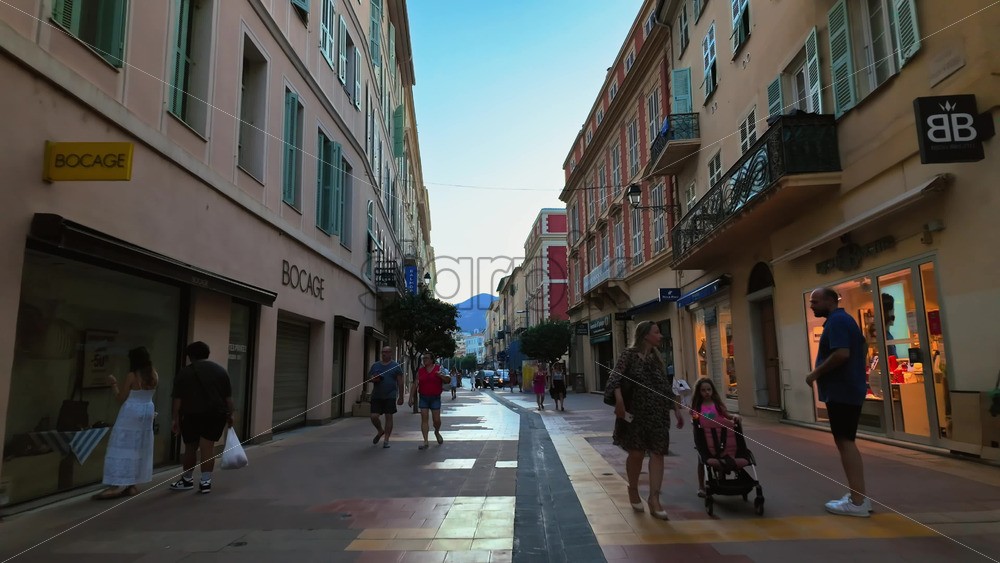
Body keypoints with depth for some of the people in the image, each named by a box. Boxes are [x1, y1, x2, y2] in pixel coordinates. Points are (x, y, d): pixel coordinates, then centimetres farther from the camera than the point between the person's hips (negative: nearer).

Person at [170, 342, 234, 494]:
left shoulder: (184, 372, 1)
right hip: (216, 415, 1)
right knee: (207, 449, 4)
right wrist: (230, 415, 11)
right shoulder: (220, 370, 6)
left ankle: (187, 480, 27)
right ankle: (205, 482, 2)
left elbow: (178, 399, -3)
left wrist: (176, 419, 2)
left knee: (190, 448, 14)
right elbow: (228, 397, 4)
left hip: (192, 415, -1)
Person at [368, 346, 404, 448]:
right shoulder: (375, 365, 11)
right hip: (376, 396, 3)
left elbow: (400, 383, 2)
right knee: (374, 417, -4)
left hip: (390, 396, -3)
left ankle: (386, 440, 7)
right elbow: (369, 377, 17)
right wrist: (372, 379, -8)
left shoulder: (396, 366, 3)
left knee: (389, 417, -3)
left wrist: (400, 397, -2)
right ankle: (380, 431, 26)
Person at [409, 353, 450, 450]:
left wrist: (441, 376, -20)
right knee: (424, 419, -7)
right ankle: (426, 442, -6)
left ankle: (437, 432, 32)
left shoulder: (439, 369, 2)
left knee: (437, 420, 0)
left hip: (435, 398, -2)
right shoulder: (420, 371, 8)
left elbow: (448, 380, -2)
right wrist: (411, 397, 0)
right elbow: (415, 385, 8)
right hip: (423, 398, 2)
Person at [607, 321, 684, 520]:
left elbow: (666, 386, 18)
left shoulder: (657, 357, 13)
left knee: (657, 453, -2)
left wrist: (676, 409, 16)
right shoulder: (629, 354, -5)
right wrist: (619, 400, -31)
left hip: (657, 413, 5)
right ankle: (633, 490, 24)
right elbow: (616, 377, -16)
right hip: (635, 411, -5)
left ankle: (654, 498, 3)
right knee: (636, 452, -1)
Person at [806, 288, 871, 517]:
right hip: (849, 389, 11)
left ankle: (857, 501, -5)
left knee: (844, 442, -8)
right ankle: (858, 496, 20)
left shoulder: (836, 320, -15)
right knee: (846, 441, 14)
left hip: (841, 391, -11)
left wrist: (815, 373, -17)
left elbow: (842, 353, -27)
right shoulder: (844, 319, 18)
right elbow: (860, 347, 25)